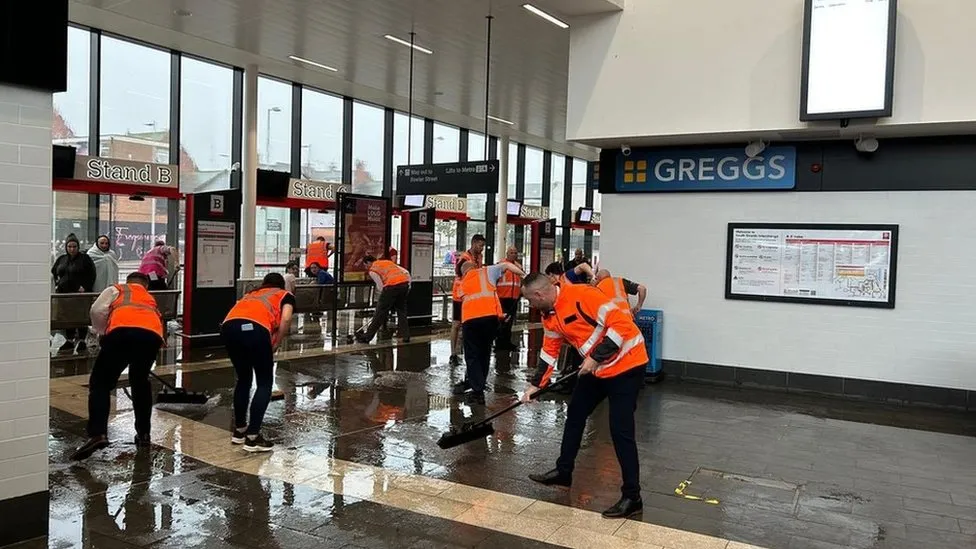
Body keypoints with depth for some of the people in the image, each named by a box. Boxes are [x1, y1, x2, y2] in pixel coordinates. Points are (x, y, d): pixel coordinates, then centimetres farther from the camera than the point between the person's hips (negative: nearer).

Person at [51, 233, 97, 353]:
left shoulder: (85, 259, -1)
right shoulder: (61, 259, 14)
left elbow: (92, 275, -5)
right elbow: (53, 273, 27)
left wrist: (84, 287, -14)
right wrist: (56, 285, 13)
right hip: (64, 293, 5)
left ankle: (81, 341, 5)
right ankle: (69, 341, 16)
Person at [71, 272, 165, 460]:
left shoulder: (116, 289, 31)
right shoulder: (151, 300, 42)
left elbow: (97, 311, 15)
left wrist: (102, 333, 29)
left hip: (123, 331, -4)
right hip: (152, 335, 4)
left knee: (100, 383, 7)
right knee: (140, 382, 27)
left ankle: (97, 434, -9)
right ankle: (143, 434, 28)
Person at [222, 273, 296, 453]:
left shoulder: (251, 294, 40)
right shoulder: (285, 295, 26)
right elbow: (285, 319, 5)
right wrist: (275, 345, 14)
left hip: (229, 326, 5)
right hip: (255, 328, -5)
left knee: (243, 379, 25)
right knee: (265, 383, 11)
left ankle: (239, 431, 35)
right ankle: (253, 438, 6)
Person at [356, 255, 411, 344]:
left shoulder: (372, 270, 10)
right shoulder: (387, 261, 29)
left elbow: (381, 287, 1)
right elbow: (406, 273, 21)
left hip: (392, 286, -6)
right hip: (405, 283, 6)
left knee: (380, 312, 1)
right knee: (401, 311, 19)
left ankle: (367, 337, 9)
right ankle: (406, 336, 17)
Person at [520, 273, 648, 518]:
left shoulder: (582, 295, -24)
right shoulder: (550, 315, 5)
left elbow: (620, 324, -26)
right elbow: (550, 351, 16)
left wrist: (595, 358, -24)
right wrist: (536, 384, 13)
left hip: (626, 364, -9)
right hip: (596, 369, 10)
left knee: (620, 430, -9)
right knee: (575, 415, 17)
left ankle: (632, 497, 1)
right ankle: (563, 472, 33)